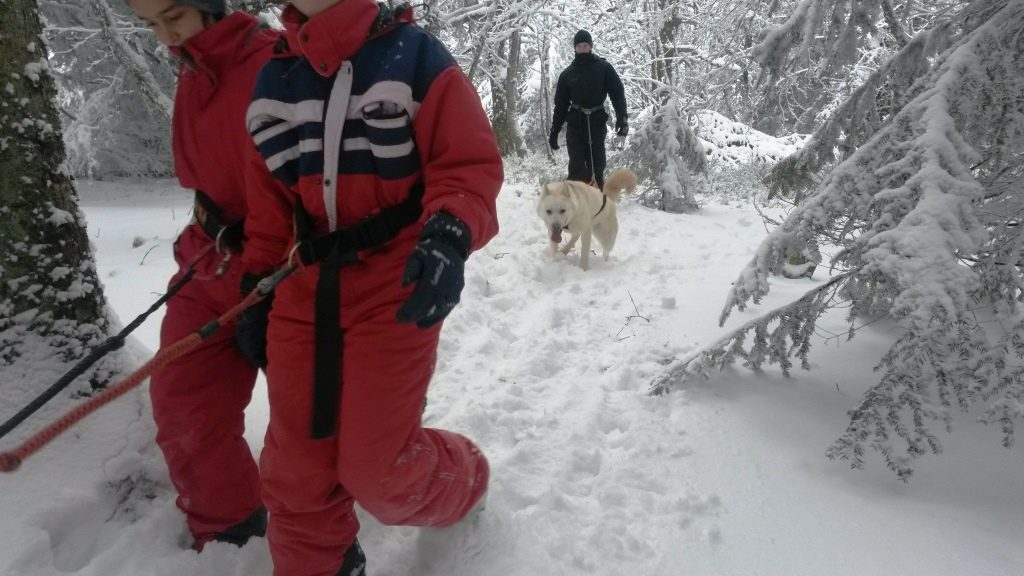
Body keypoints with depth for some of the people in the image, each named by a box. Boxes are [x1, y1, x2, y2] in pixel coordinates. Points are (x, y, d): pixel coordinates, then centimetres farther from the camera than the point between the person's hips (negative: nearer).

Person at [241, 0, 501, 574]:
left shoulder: (414, 55, -8)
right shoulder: (271, 80, 9)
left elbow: (470, 165, -11)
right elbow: (268, 195, 16)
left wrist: (450, 235, -29)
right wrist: (257, 286, 15)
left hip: (397, 283, -5)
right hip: (307, 286, 6)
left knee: (376, 467, 0)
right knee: (295, 464, 8)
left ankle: (461, 485, 33)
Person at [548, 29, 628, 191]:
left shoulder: (603, 68, 3)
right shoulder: (567, 74, 9)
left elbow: (617, 93, -1)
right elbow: (560, 105, 12)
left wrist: (622, 117, -15)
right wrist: (554, 132, 10)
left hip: (597, 124, -1)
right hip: (575, 125, 1)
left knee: (596, 167, 0)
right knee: (577, 168, -9)